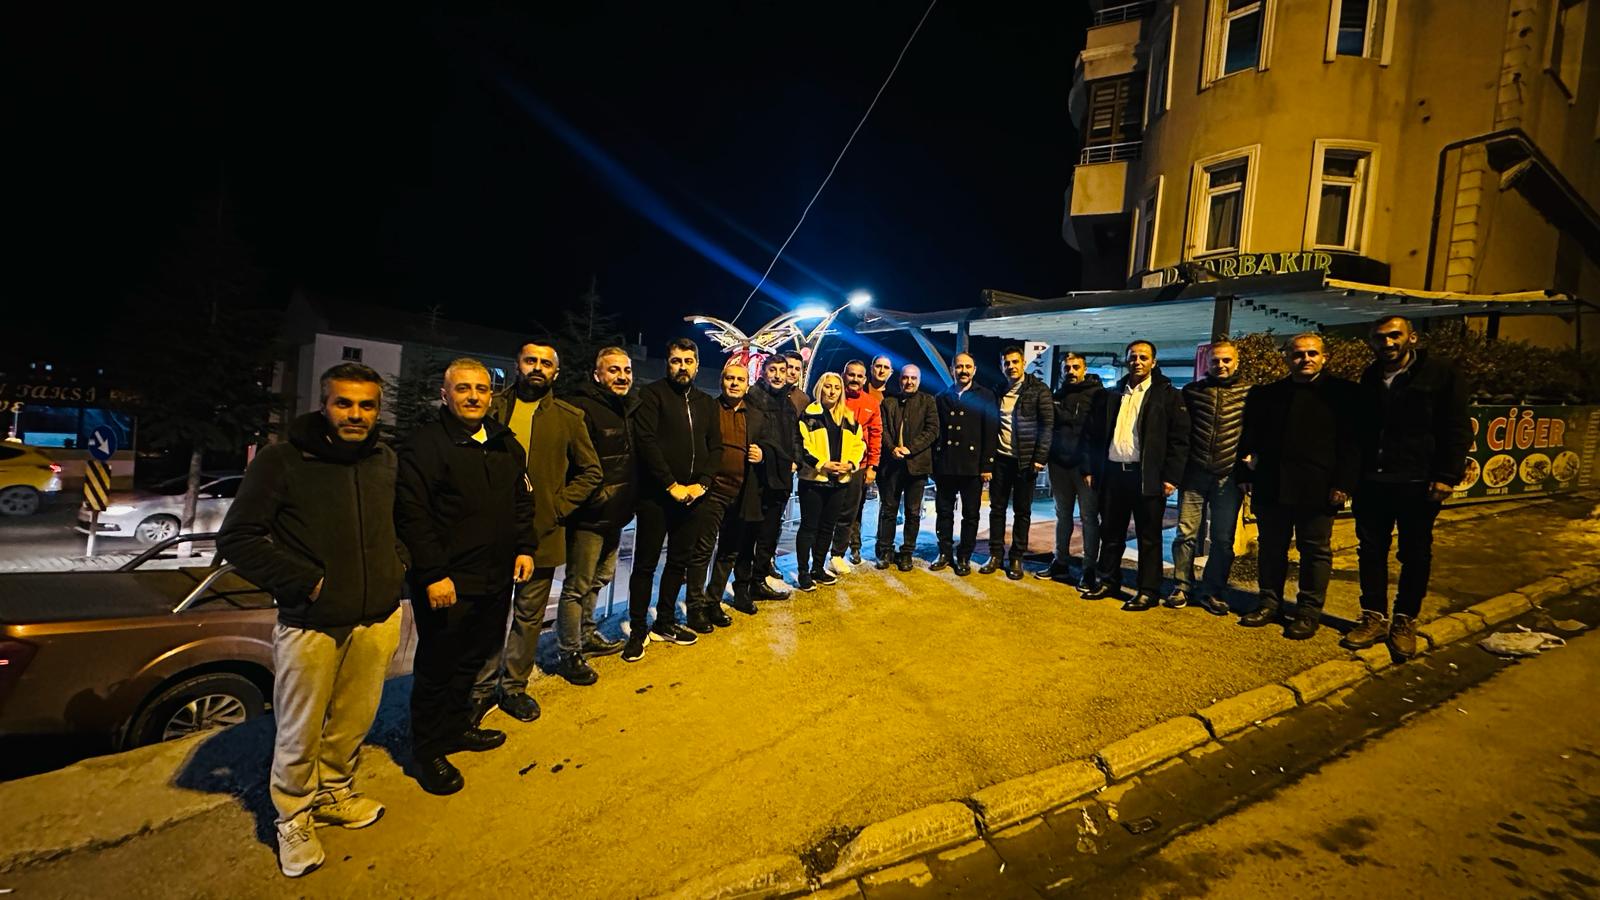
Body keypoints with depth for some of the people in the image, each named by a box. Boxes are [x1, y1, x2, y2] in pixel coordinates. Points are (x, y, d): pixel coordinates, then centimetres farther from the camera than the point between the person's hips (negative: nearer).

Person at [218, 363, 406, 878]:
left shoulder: (386, 462, 3)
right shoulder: (282, 460, -11)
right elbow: (235, 538, -10)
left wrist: (397, 567, 4)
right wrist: (307, 581, -14)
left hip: (378, 620, 4)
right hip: (311, 624, -4)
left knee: (354, 724, 18)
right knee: (299, 735, 11)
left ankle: (334, 794, 43)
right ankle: (293, 818, 35)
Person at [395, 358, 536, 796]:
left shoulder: (505, 443, 10)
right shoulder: (425, 444, -13)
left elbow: (522, 501, 17)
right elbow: (412, 514, -18)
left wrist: (524, 547, 9)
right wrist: (432, 575, -20)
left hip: (497, 578, 7)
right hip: (447, 582, -7)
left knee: (473, 659, 20)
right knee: (437, 668, 6)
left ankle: (456, 727, 40)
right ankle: (428, 752, 24)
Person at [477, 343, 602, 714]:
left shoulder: (569, 417, 3)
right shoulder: (494, 406, 4)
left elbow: (591, 472, 7)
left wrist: (559, 505, -3)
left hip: (542, 532, 0)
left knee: (529, 615, 11)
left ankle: (514, 686, 28)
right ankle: (483, 687, 25)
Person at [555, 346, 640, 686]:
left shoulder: (631, 409, 10)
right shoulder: (583, 409, -16)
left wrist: (628, 502, 11)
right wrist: (597, 498, -20)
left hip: (616, 515, 9)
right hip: (590, 516, -8)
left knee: (600, 578, 21)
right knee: (578, 585, 2)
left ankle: (586, 635, 39)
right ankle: (570, 653, 17)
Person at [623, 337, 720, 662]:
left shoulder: (707, 403, 13)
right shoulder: (653, 394, -4)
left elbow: (715, 447, 10)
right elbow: (647, 441, -13)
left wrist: (701, 483, -5)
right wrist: (671, 485, -16)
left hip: (692, 496, 5)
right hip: (656, 494, -5)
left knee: (679, 562, 13)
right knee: (646, 564, 2)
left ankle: (665, 623, 28)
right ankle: (638, 631, 14)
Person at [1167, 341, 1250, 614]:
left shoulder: (1248, 392, 4)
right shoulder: (1192, 390, 7)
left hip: (1229, 476, 0)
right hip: (1194, 474, 0)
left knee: (1223, 539, 6)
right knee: (1186, 533, 1)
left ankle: (1213, 592, 18)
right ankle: (1181, 587, 13)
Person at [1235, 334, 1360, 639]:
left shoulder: (1342, 393, 1)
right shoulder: (1265, 394, 9)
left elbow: (1351, 443, -4)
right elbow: (1249, 439, 11)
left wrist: (1343, 484, -11)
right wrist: (1245, 474, 4)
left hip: (1317, 490, -3)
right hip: (1270, 487, 3)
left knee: (1315, 551, 6)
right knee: (1271, 549, 11)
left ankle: (1309, 612, 16)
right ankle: (1270, 603, 22)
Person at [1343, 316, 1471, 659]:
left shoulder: (1441, 374, -3)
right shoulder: (1369, 379, 9)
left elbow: (1457, 430, -6)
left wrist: (1447, 476, -13)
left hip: (1419, 484, -4)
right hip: (1372, 482, 4)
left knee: (1415, 555, 7)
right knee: (1371, 551, 8)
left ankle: (1405, 622, 20)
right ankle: (1374, 618, 19)